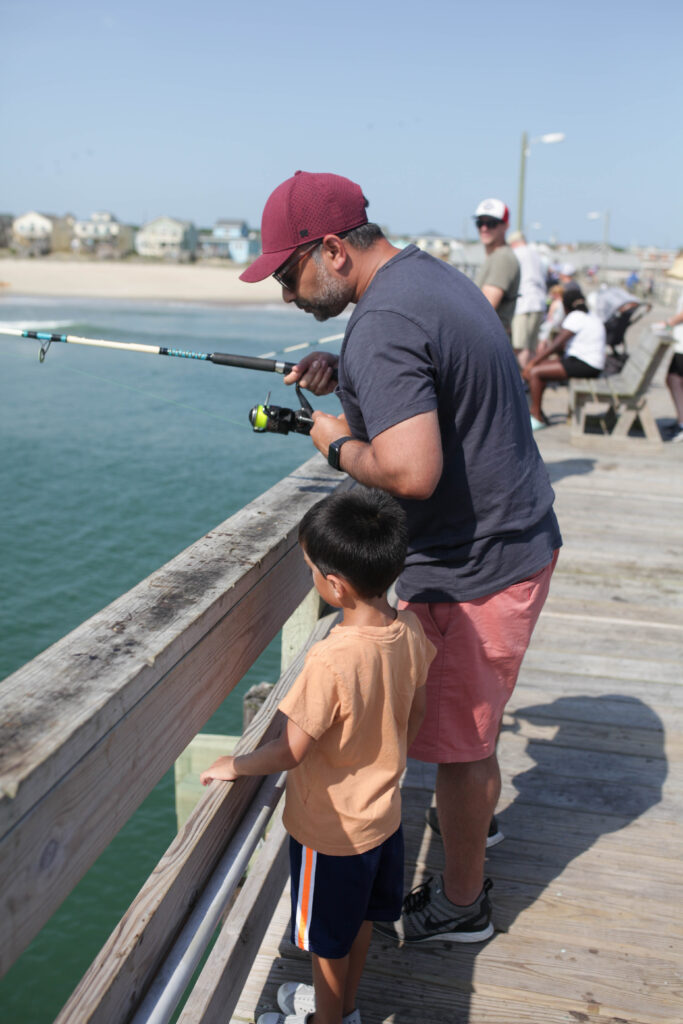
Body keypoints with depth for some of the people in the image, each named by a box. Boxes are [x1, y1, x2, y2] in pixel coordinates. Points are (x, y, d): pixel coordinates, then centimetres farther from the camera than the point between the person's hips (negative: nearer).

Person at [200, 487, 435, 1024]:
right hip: (383, 810, 7)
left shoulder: (332, 662, -35)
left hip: (331, 828, -7)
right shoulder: (409, 629, -13)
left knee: (329, 937, 19)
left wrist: (231, 766, -10)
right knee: (360, 919, 28)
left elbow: (290, 752, -27)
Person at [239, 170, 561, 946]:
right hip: (518, 535, 10)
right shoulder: (432, 274, 6)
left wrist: (339, 444, -15)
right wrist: (345, 376, 8)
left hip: (470, 568, -10)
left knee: (457, 741, 8)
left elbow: (412, 472, -34)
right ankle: (474, 816, 53)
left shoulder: (382, 325, -26)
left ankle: (460, 905, 28)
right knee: (474, 711, 29)